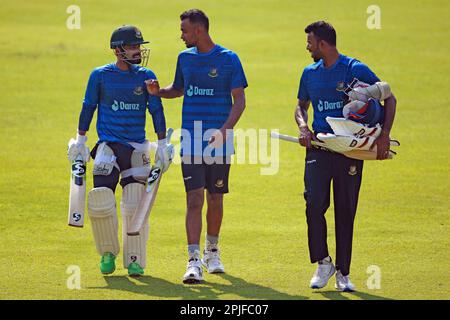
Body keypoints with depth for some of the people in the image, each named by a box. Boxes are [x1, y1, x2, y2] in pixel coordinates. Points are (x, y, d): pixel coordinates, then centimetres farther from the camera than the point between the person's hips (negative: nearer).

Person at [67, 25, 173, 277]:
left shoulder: (146, 76, 4)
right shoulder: (100, 75, 1)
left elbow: (157, 111, 7)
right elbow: (88, 108, 9)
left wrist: (163, 145, 3)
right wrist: (80, 142, 9)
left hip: (138, 150, 1)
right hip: (108, 147, -1)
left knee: (135, 207, -4)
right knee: (100, 203, -12)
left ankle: (135, 260, 8)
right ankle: (108, 252, 11)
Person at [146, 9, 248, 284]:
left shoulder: (228, 59, -3)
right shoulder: (185, 58, 10)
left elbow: (239, 100, -5)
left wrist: (225, 129, -20)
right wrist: (158, 91, 4)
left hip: (219, 140, -2)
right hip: (191, 140, 2)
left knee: (215, 199, 9)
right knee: (194, 199, -9)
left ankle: (212, 251, 31)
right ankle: (194, 261, -16)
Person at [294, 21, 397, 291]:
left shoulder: (356, 70, -5)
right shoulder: (310, 73, 10)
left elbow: (389, 99, -1)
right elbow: (301, 105, 26)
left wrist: (384, 136, -10)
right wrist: (303, 127, 4)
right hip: (318, 147, 3)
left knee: (346, 212, 2)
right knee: (314, 203, -14)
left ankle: (343, 272, 11)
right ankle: (323, 263, 1)